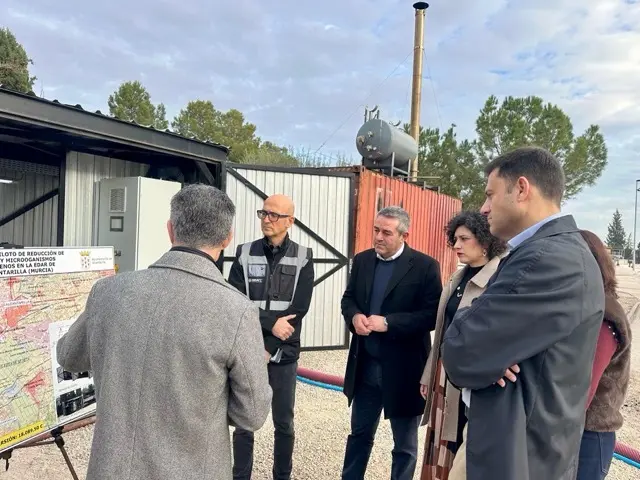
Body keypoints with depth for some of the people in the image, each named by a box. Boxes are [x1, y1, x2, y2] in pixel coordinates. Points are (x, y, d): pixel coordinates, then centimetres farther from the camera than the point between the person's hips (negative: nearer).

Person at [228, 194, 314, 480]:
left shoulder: (303, 258, -2)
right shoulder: (245, 254, 0)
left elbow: (299, 309, -8)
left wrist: (269, 348, -13)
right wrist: (272, 323, -17)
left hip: (284, 354, 0)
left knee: (284, 423, 13)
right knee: (244, 423, 10)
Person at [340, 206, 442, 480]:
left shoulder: (425, 266, -12)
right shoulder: (362, 261, 4)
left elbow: (432, 315, -17)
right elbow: (348, 298, 10)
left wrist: (388, 323, -24)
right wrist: (355, 316, -13)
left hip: (403, 369, -4)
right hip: (365, 365, 5)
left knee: (405, 444, 15)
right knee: (360, 433, 22)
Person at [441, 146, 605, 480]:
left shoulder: (549, 260, -27)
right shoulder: (557, 251, 8)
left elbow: (459, 354, -28)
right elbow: (491, 329, 6)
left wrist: (464, 322, -8)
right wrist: (490, 352, -15)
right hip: (508, 436, 8)